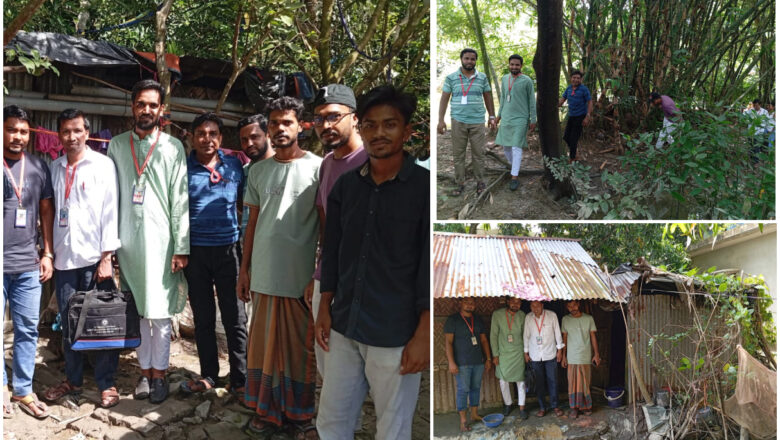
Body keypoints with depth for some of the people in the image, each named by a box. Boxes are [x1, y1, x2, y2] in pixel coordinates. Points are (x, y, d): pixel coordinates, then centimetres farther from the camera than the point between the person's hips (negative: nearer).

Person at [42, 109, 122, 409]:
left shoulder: (103, 165, -2)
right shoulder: (54, 168, 10)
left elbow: (110, 211, -6)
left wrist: (107, 257, -10)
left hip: (94, 258, -4)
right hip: (64, 258, 4)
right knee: (68, 324, 10)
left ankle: (106, 384, 11)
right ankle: (73, 380, 24)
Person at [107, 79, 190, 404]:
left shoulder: (172, 147, 0)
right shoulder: (117, 145, 9)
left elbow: (180, 200, -3)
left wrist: (181, 248, -8)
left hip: (160, 239, -3)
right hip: (127, 240, 3)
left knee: (160, 312, 1)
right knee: (136, 310, 10)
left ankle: (159, 374, 14)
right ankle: (145, 371, 22)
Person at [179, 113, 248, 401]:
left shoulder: (234, 165, 4)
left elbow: (245, 203, 12)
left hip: (228, 248, 0)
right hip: (195, 250, 0)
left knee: (235, 317, 1)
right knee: (202, 317, 12)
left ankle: (240, 380, 10)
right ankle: (208, 375, 25)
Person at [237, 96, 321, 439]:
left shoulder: (316, 167, -4)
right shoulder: (258, 171, 11)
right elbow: (253, 223, 14)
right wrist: (244, 269, 11)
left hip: (301, 275, -4)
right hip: (264, 273, 4)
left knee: (300, 346, 6)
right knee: (265, 344, 10)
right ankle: (267, 411, 24)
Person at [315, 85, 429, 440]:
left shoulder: (424, 186, -10)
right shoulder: (344, 186, 4)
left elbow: (432, 265, -12)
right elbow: (332, 252, 12)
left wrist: (423, 335, -13)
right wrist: (324, 310, 10)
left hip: (395, 336, -5)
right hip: (344, 329, 5)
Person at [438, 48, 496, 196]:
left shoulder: (482, 77, 7)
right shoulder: (451, 78, 3)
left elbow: (488, 97, 14)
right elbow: (444, 99, 3)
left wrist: (492, 117, 10)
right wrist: (441, 120, -4)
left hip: (477, 121, 1)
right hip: (458, 121, 0)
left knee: (478, 153, 2)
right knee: (458, 154, 3)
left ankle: (480, 182, 14)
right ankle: (460, 183, 11)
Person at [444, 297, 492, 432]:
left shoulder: (478, 320, 13)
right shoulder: (452, 320, -4)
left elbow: (484, 340, 17)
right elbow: (448, 342, -9)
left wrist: (488, 359, 11)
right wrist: (451, 362, -16)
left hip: (478, 361, 5)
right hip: (462, 363, -5)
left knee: (476, 388, 11)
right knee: (463, 390, -5)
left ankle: (474, 414, 24)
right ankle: (463, 421, 1)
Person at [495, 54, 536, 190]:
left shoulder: (527, 81, -8)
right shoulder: (505, 79, 7)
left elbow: (532, 101, -4)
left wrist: (533, 120, -5)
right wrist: (499, 115, 16)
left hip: (520, 119, -5)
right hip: (506, 118, 5)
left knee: (516, 147, -11)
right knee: (505, 145, 9)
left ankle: (514, 178, -9)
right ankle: (515, 166, 33)